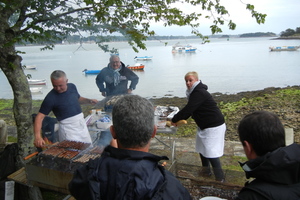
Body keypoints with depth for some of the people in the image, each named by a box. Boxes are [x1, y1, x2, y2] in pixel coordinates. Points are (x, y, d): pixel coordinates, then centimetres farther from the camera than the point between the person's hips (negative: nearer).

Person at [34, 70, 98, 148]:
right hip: (68, 129, -6)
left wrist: (89, 100, -2)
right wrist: (37, 136, -32)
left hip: (82, 124, 6)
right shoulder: (51, 98, -17)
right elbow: (40, 116, -19)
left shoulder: (72, 87, -1)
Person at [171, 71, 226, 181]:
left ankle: (220, 179, 6)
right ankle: (206, 170, 37)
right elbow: (189, 110, 14)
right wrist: (180, 120, 4)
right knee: (202, 149, 19)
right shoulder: (195, 92, 8)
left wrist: (174, 120, -18)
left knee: (211, 153, -7)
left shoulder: (199, 93, -24)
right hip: (204, 126, 10)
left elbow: (188, 109, -28)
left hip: (214, 127, -10)